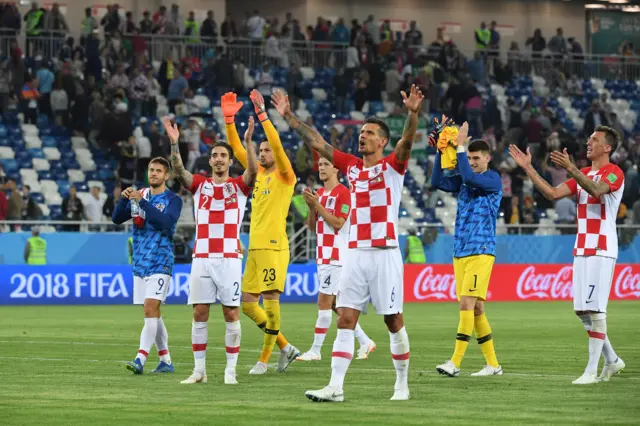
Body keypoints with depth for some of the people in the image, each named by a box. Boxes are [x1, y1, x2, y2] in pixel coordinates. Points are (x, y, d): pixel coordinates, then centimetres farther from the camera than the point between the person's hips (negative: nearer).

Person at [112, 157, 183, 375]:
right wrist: (123, 199, -13)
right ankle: (166, 361, 18)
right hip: (140, 263, 6)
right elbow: (117, 219, 5)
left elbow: (166, 222, -22)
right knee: (153, 314, 10)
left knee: (150, 309, -17)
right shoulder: (139, 195, 11)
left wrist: (142, 202, -27)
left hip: (159, 264, -6)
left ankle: (140, 359, -24)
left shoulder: (173, 200, -4)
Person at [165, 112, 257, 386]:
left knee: (231, 314, -3)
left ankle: (231, 370, 3)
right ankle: (199, 370, 6)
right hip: (202, 258, 2)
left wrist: (248, 141, -25)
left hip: (230, 258, -2)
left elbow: (253, 170, -13)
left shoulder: (239, 186, 7)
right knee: (199, 314, 1)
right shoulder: (200, 185, 11)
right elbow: (179, 171, -5)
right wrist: (174, 143, -19)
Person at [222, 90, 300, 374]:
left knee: (270, 300, -10)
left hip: (273, 246, -8)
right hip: (255, 247, 8)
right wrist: (229, 119, 8)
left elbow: (278, 145, -17)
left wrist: (262, 114, -20)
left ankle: (265, 359, -4)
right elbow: (237, 149, 17)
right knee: (247, 304, 6)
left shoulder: (284, 176, -2)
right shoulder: (259, 174, 17)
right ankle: (285, 347, 16)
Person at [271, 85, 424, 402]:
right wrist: (289, 116, 11)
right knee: (345, 319, -3)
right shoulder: (352, 166, 12)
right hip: (355, 254, 5)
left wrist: (413, 114, -38)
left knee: (393, 320, 2)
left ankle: (402, 383, 15)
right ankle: (335, 387, -7)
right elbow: (315, 142, 14)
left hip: (385, 254, -5)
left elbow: (407, 140, -20)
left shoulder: (392, 166, -1)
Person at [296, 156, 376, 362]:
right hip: (323, 256, 9)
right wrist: (311, 206, -2)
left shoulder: (343, 193, -11)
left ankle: (315, 350, -5)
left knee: (324, 302, -8)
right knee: (336, 303, 11)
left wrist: (317, 204, -18)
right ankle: (364, 342, 19)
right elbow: (311, 225, 15)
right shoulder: (319, 193, 14)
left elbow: (338, 223, -18)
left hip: (335, 256, -9)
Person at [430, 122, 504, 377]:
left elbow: (469, 177, -22)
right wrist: (440, 151, -5)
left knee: (468, 304, -15)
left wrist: (460, 146, -17)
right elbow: (437, 182, 3)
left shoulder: (493, 179, -5)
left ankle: (455, 362, -18)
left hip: (480, 252, -7)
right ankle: (492, 364, 13)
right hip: (460, 252, 7)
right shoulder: (464, 180, 14)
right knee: (475, 308, 7)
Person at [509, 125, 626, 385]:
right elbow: (552, 194, 12)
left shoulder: (614, 173, -7)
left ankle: (592, 370, -10)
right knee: (582, 310, 7)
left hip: (601, 251, -8)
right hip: (581, 251, 8)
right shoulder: (583, 175, 18)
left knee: (594, 309, -11)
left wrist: (570, 168, -38)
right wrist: (528, 168, 7)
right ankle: (612, 360, 21)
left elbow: (596, 189, -28)